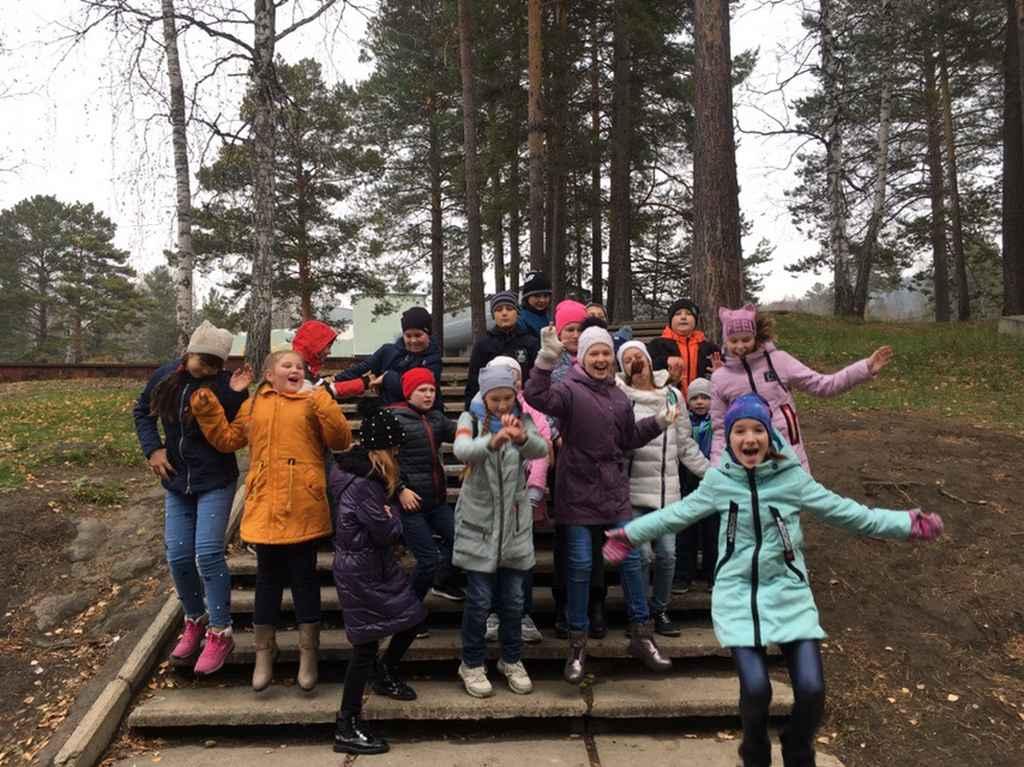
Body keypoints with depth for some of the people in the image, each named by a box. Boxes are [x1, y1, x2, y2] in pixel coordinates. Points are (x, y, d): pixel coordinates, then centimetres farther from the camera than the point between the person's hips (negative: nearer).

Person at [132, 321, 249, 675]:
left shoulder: (226, 384, -15)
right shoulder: (165, 376, -2)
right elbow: (142, 411, 15)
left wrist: (236, 396, -30)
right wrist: (152, 448, 3)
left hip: (215, 482, -5)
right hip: (176, 482, 5)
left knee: (208, 553, -10)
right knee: (178, 557, 8)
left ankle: (220, 633, 3)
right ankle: (195, 622, 29)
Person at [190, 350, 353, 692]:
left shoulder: (313, 402, 2)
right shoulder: (253, 406, 13)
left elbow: (341, 441, -6)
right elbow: (227, 439, 18)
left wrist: (324, 406, -17)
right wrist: (208, 411, 8)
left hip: (303, 508, -2)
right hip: (265, 507, 3)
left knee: (304, 578, 7)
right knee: (268, 579, 12)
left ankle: (308, 653, 21)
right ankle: (264, 652, 27)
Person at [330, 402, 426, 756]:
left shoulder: (361, 471, 7)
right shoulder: (360, 484, -25)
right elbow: (386, 531, -21)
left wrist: (388, 513, -6)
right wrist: (392, 512, -4)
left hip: (375, 565, 10)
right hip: (362, 572, -10)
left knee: (412, 618, 17)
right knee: (366, 644, -2)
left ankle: (384, 673, 42)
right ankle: (347, 728, 10)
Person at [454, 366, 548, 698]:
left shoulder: (522, 420, -1)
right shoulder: (471, 420, -7)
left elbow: (541, 449, -22)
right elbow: (461, 450, -29)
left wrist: (522, 438, -45)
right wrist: (492, 442, -50)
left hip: (515, 522, 2)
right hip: (478, 522, -2)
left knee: (514, 599, 11)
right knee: (479, 599, 2)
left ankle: (512, 660, 29)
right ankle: (472, 664, 21)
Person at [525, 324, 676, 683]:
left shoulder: (618, 395, 12)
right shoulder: (570, 390, -9)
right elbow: (537, 398, -30)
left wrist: (658, 423, 9)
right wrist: (547, 358, -41)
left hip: (614, 491, 6)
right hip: (578, 491, -5)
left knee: (631, 559, 8)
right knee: (580, 564, 0)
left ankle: (642, 636, 23)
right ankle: (577, 643, 15)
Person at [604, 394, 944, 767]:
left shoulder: (792, 477, -4)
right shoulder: (718, 480, -1)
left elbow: (847, 512, 2)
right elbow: (676, 514, 9)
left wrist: (907, 524, -1)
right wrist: (631, 535, 11)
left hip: (788, 591, 1)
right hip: (738, 593, 0)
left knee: (811, 689, -8)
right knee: (755, 688, -12)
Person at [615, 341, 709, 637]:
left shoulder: (672, 395, 11)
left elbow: (685, 444, 16)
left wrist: (712, 473, 15)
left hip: (667, 489, 4)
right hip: (634, 489, -4)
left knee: (667, 554, 6)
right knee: (641, 555, -5)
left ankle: (660, 611, 26)